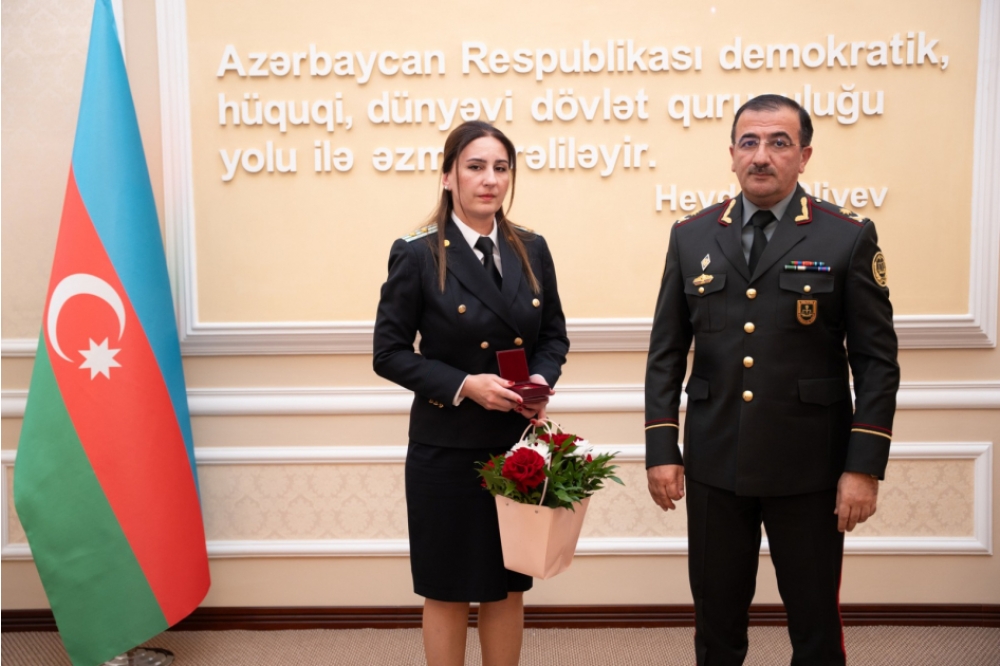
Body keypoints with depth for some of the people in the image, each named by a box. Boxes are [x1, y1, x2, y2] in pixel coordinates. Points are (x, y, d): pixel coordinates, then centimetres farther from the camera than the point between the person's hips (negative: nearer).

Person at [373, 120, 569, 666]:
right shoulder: (417, 255, -9)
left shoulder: (531, 250, 3)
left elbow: (554, 334, 11)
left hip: (517, 446, 4)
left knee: (508, 586, 17)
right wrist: (464, 385, -20)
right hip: (447, 450, -4)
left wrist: (542, 378, -10)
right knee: (448, 592, 11)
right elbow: (390, 353, -8)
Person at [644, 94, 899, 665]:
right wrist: (661, 448, -1)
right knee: (716, 619, 15)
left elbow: (877, 361, -4)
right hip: (713, 465, 2)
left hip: (810, 468, -2)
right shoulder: (691, 236, 4)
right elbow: (666, 352, 5)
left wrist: (865, 466, -9)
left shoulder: (849, 237, -3)